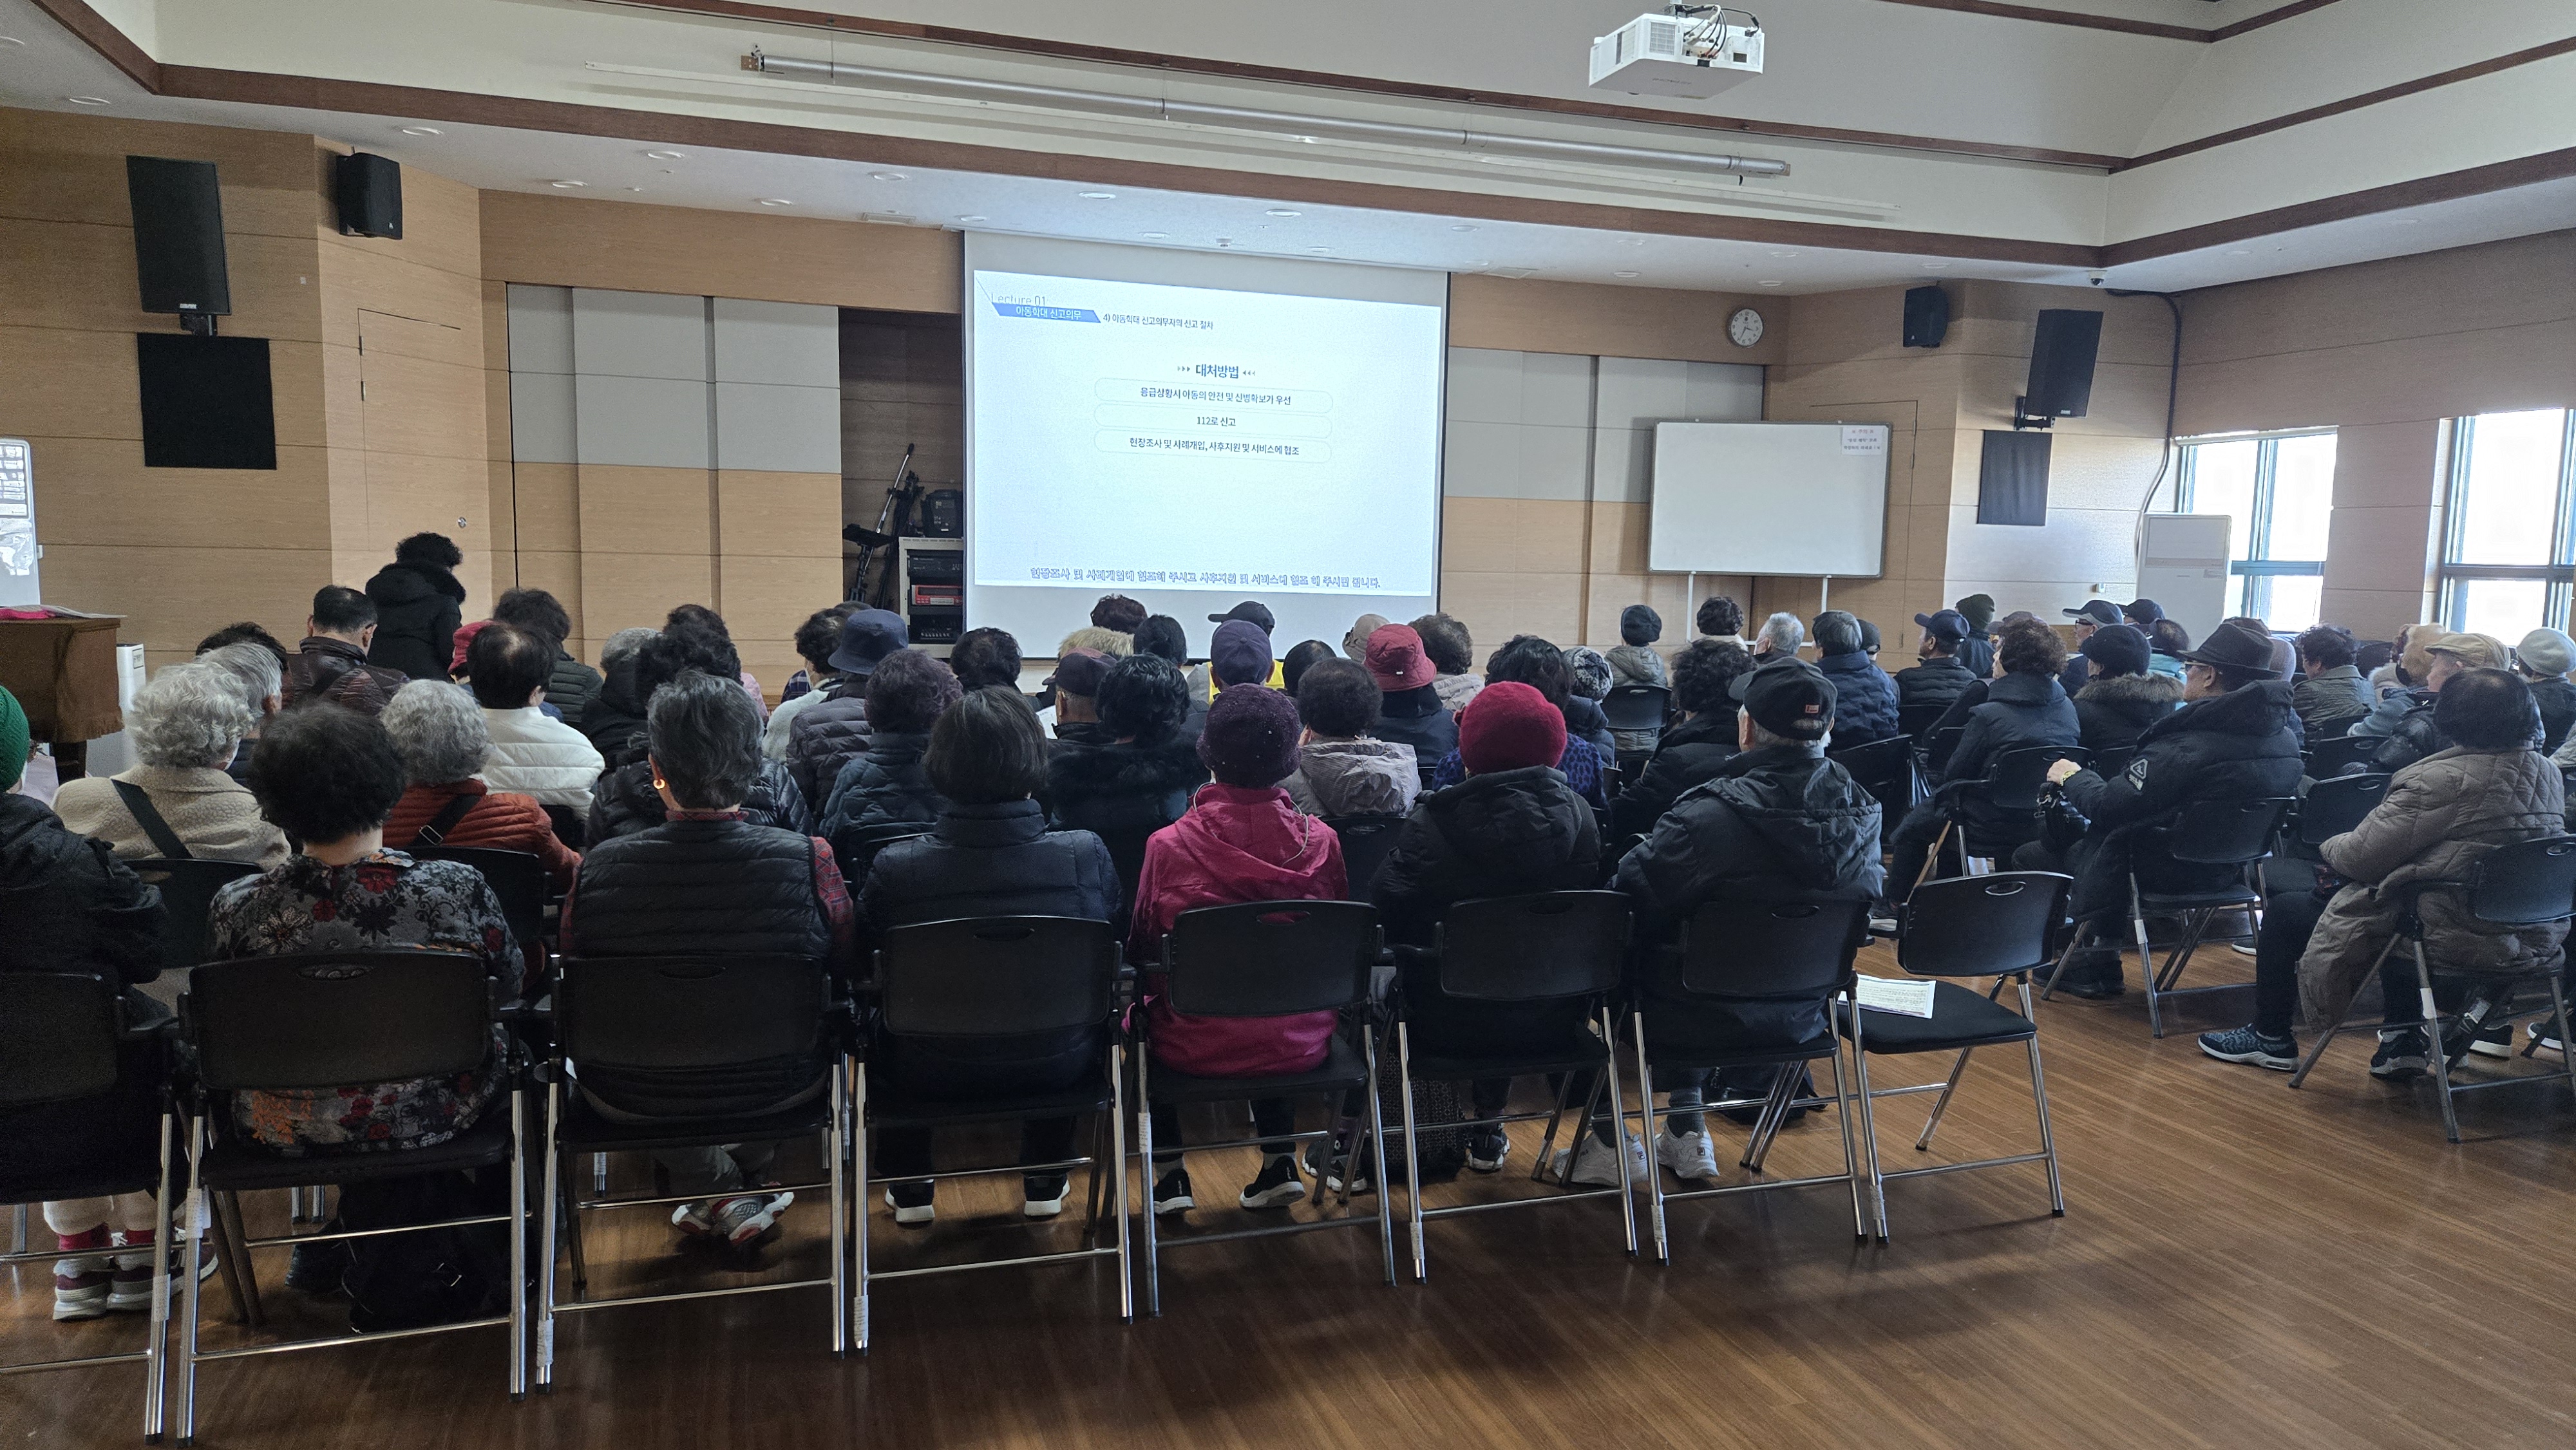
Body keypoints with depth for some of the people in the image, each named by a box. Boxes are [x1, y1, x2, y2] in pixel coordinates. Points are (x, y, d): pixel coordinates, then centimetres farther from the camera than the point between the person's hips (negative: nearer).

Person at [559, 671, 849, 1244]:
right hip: (776, 1089, 0)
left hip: (632, 1099, 1)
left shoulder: (599, 868, -20)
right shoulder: (809, 859, -23)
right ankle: (744, 1176, 39)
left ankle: (717, 1193, 32)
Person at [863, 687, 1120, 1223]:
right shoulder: (1087, 855, -18)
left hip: (933, 1074, -1)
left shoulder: (895, 867, -20)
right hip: (1057, 1067, 1)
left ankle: (909, 1189, 44)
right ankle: (1045, 1184, 46)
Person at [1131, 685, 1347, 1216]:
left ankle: (1169, 1175, 29)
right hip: (1300, 1044, 3)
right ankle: (1279, 1164, 33)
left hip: (1197, 1047, -2)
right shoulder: (1321, 840, -10)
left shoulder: (1168, 845, -17)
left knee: (1141, 1013, 29)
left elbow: (1142, 949, -4)